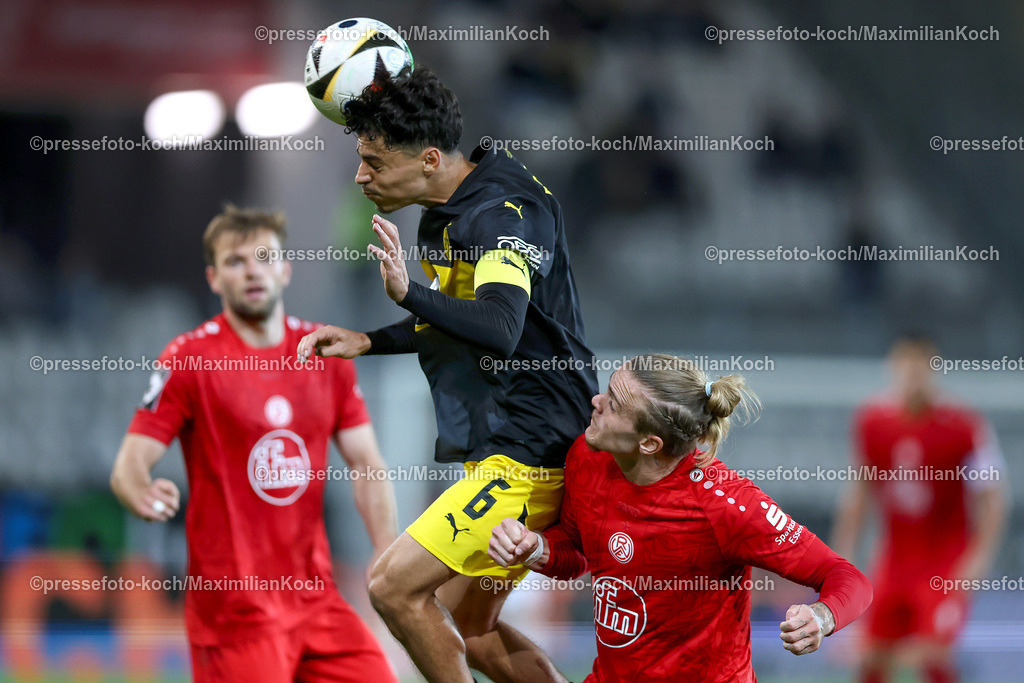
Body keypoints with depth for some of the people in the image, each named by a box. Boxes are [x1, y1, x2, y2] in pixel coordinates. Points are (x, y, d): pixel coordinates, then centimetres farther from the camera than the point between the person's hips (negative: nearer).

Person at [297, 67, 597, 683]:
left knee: (395, 586, -14)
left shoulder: (505, 213, -19)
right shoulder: (448, 212, 11)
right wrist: (367, 343, 18)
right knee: (466, 629, 16)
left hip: (530, 457, -11)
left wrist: (408, 292, -50)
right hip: (499, 452, 11)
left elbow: (500, 328, -36)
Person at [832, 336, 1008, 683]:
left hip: (947, 564, -4)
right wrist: (843, 553, 9)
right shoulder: (870, 422, -1)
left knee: (932, 654, -20)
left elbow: (991, 496, -9)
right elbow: (860, 489, 11)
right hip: (894, 560, 4)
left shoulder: (965, 428, -14)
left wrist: (979, 556, -18)